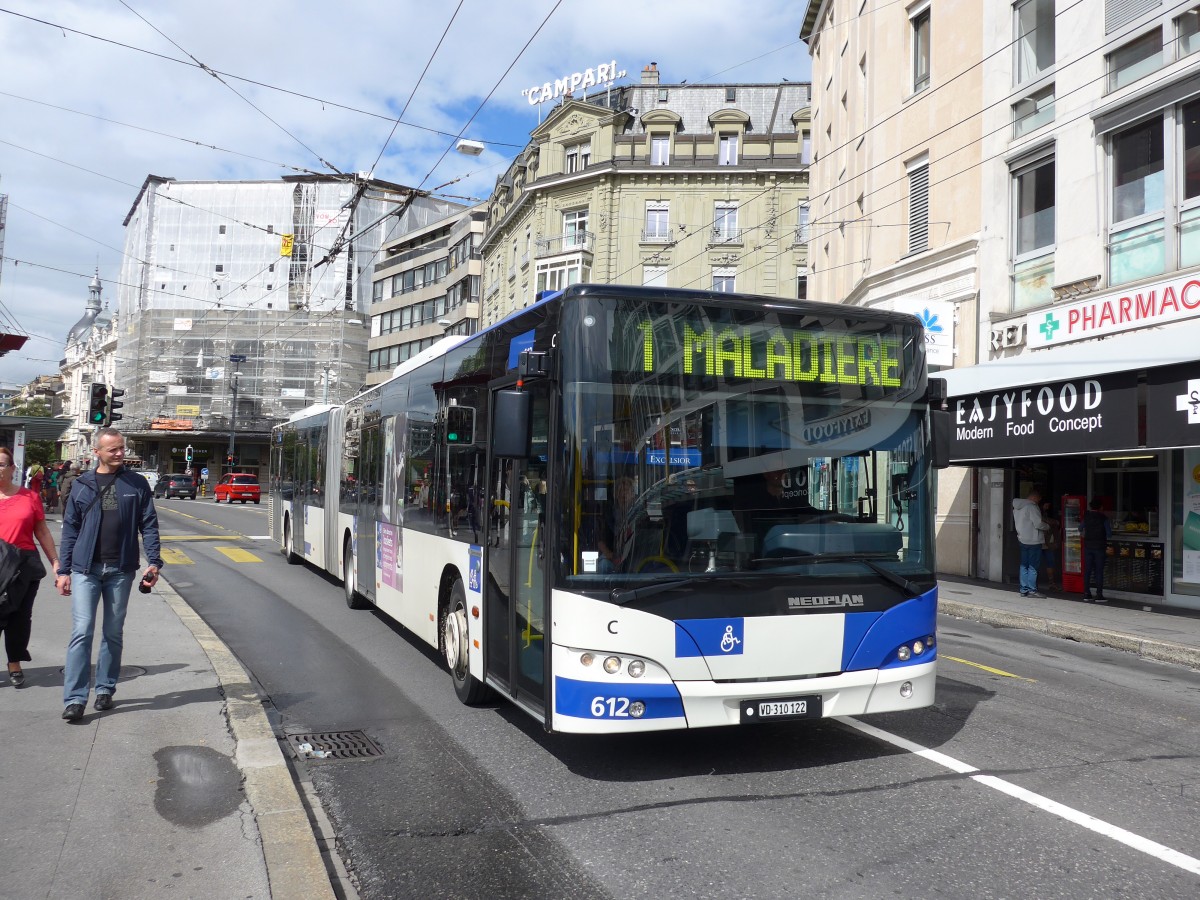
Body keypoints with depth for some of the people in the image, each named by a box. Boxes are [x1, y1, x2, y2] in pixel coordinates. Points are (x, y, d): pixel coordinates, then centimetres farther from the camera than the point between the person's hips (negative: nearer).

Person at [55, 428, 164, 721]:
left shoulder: (137, 483, 3)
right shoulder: (82, 485, 4)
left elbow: (149, 524, 3)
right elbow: (70, 529, 6)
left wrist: (154, 562, -6)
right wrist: (64, 570, 3)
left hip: (121, 570, 1)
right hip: (86, 569, 0)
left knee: (114, 633, 9)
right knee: (82, 632, -6)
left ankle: (105, 689, 22)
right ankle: (75, 698, -4)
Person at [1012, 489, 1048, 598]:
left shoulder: (1017, 507, 12)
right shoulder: (1031, 507, -17)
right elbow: (1038, 523, -20)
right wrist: (1047, 527, 1)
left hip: (1022, 539, 8)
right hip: (1033, 541, -8)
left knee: (1024, 565, 11)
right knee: (1033, 566, -3)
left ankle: (1024, 589, 14)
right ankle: (1032, 589, -1)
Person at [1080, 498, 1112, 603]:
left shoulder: (1086, 517, 2)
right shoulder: (1103, 518, -9)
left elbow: (1080, 529, 16)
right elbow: (1109, 534, -8)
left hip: (1088, 546, 3)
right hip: (1100, 547, -3)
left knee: (1087, 570, 7)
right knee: (1099, 571, 0)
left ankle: (1086, 594, 7)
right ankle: (1099, 595, -2)